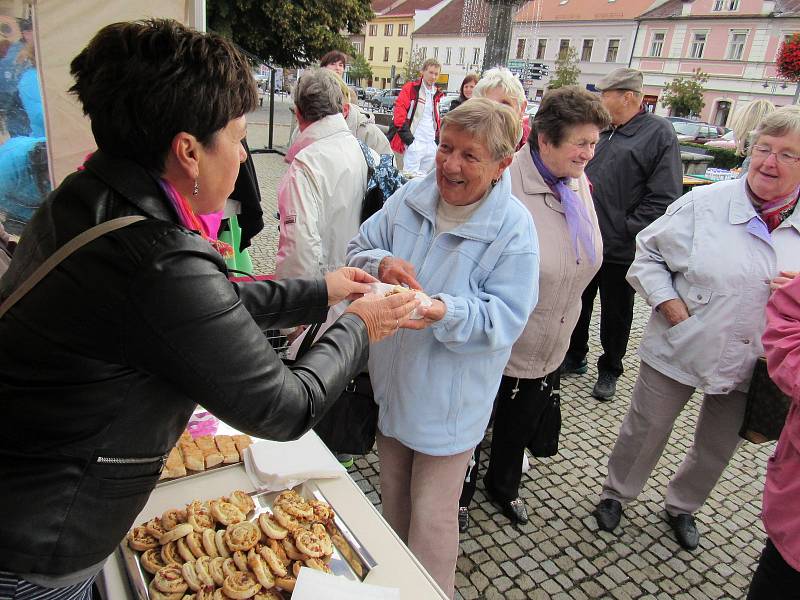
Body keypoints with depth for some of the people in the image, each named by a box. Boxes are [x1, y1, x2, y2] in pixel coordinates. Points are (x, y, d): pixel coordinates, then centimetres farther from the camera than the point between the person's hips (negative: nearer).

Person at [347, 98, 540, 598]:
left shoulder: (514, 228, -18)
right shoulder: (410, 198, -4)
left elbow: (506, 317, -20)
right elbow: (360, 248, 2)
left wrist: (446, 312, -37)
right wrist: (381, 263, -21)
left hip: (449, 399, -5)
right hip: (394, 379, 6)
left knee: (431, 517, 7)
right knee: (393, 495, 26)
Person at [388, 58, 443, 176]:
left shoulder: (436, 94, 17)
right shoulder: (410, 89, -3)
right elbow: (399, 113, -12)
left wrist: (437, 137, 17)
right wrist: (406, 135, -18)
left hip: (431, 144, 7)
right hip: (414, 142, -7)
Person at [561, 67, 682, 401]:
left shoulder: (658, 133, -10)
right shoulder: (602, 130, 9)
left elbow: (664, 197, -15)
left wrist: (625, 229, -17)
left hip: (620, 249, -5)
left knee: (616, 314, 11)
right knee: (577, 304, 17)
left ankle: (609, 371, 29)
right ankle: (575, 358, 36)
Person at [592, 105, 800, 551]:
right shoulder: (705, 204, -13)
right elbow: (648, 251, -5)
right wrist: (668, 302, -15)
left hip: (748, 362, 4)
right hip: (679, 347, -3)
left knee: (719, 447, 21)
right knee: (646, 430, 13)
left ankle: (683, 506, 48)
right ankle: (617, 494, 39)